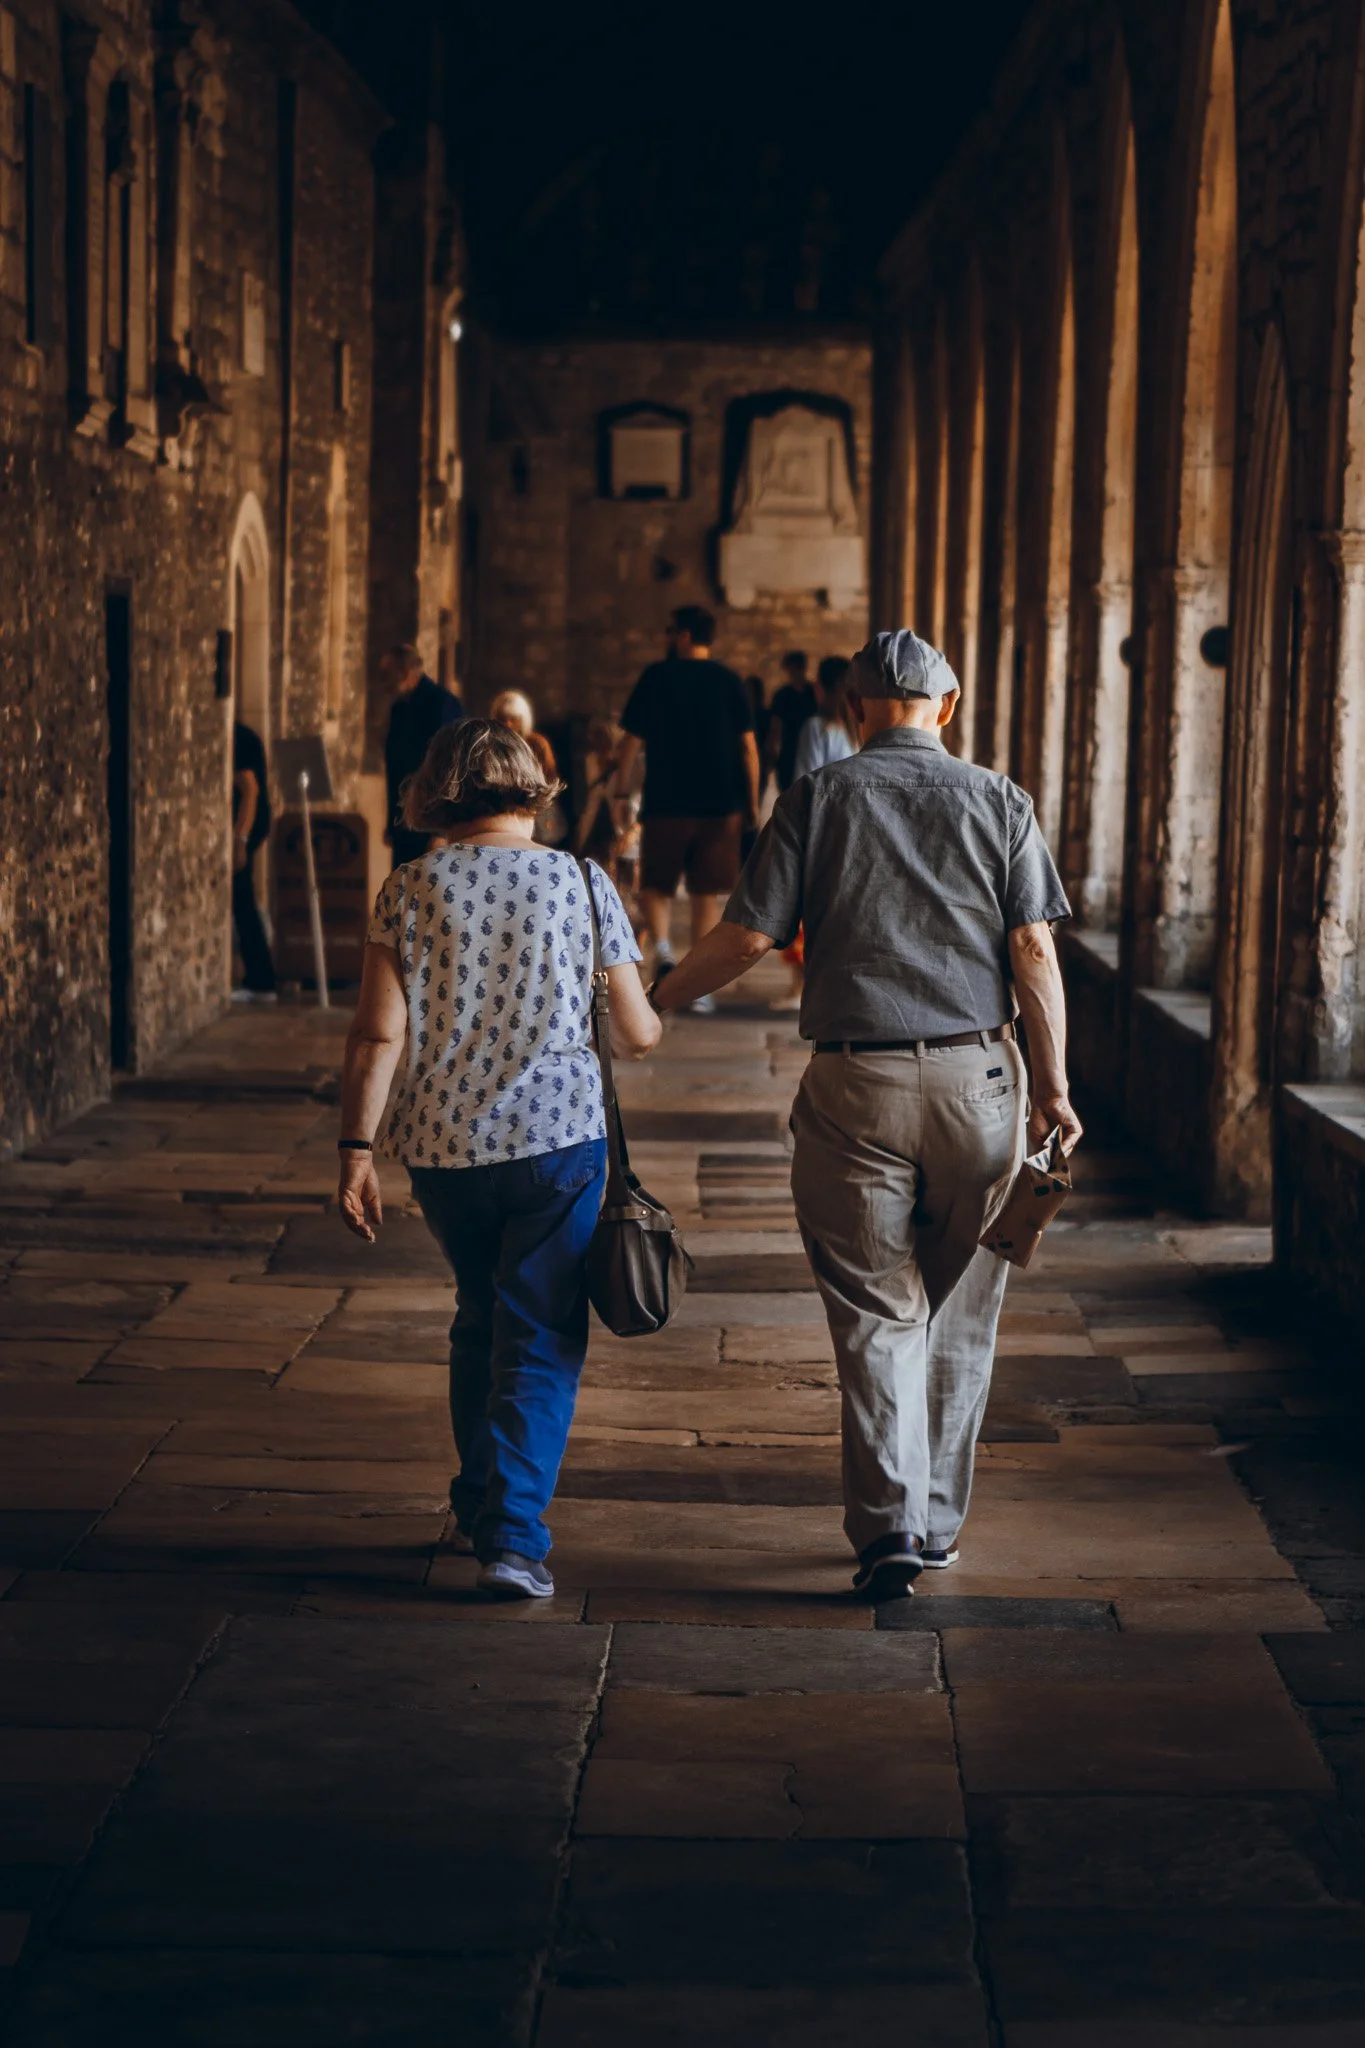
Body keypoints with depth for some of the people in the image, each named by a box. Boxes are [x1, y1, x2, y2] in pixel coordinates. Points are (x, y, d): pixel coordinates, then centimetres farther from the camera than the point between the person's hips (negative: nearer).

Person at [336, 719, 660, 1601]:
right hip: (559, 1135, -2)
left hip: (441, 1146, 2)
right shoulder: (583, 884, -1)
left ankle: (478, 1507, 32)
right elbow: (637, 1035, 2)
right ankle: (513, 1533, -7)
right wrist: (649, 1002, 25)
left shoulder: (411, 889, -1)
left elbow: (378, 1035, -6)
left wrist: (357, 1148, -1)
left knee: (479, 1322, 22)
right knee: (542, 1341, 3)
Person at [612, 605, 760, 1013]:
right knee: (706, 894, 8)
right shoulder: (729, 682, 3)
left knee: (655, 885, 12)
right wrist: (752, 803, 9)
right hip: (720, 804, 2)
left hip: (666, 802, -2)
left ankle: (662, 948, -16)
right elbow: (748, 747, 2)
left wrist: (621, 792, 5)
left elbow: (632, 742, -3)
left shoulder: (657, 677, -2)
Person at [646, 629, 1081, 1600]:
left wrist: (655, 998, 13)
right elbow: (1034, 954, -1)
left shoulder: (819, 798, 1)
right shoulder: (999, 801, 5)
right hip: (978, 1077, 2)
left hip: (857, 1085, -1)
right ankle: (938, 1519, 20)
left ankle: (890, 1521, -7)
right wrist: (1054, 1086, 3)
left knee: (877, 1312, 3)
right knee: (958, 1310, 13)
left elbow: (748, 938, -2)